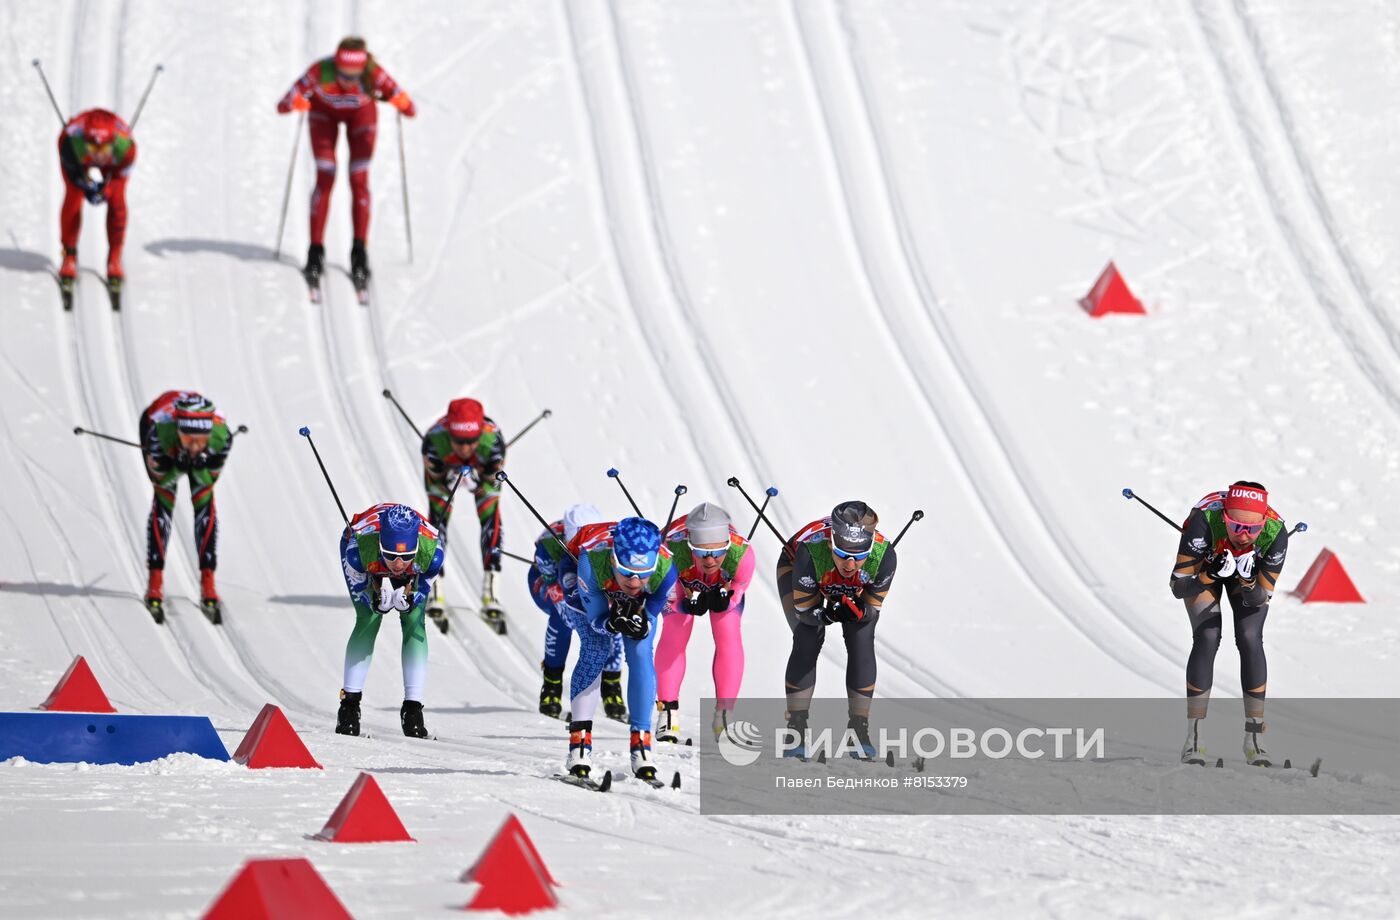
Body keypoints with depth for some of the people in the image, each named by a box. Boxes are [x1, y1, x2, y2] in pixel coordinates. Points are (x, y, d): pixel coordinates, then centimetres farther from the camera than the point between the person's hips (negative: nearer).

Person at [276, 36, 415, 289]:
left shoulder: (373, 74, -39)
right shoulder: (320, 71, -39)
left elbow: (410, 110, -40)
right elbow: (283, 106, -40)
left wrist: (401, 102, -62)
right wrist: (294, 103, -62)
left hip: (361, 114, 0)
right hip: (324, 111, 0)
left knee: (359, 179, -7)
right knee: (325, 178, -9)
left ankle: (359, 251, 4)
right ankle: (315, 252, -1)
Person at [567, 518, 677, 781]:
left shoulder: (665, 569, -39)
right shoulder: (592, 561, -45)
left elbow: (649, 620, -25)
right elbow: (596, 619, -31)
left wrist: (640, 625, -47)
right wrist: (612, 624, -52)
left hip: (640, 602, 1)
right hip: (596, 593, -1)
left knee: (641, 656, -14)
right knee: (593, 654, -18)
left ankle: (641, 742, -6)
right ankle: (580, 740, -10)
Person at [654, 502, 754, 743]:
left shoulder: (742, 554, -43)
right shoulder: (672, 549, -45)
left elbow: (735, 595, -23)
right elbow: (672, 599, -28)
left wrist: (724, 599, -46)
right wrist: (689, 604, -50)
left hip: (725, 583, 1)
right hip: (680, 580, -1)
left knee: (728, 635, -10)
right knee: (674, 635, -11)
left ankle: (724, 713, 0)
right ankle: (667, 711, 1)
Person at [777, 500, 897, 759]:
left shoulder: (884, 556, -38)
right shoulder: (811, 551, -44)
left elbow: (872, 610, -21)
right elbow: (804, 609, -29)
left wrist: (857, 611, -44)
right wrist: (831, 614, -50)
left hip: (855, 588, 2)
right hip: (796, 568, -2)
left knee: (862, 644, -13)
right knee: (808, 641, -19)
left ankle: (859, 728, 0)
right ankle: (796, 727, -9)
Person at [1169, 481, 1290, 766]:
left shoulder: (1275, 532, -36)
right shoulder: (1205, 520, -41)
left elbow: (1261, 597, -23)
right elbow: (1178, 587, -33)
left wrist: (1247, 581, -44)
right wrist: (1211, 575, -50)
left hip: (1251, 571, 1)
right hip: (1203, 564, -1)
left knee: (1250, 640, -14)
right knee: (1207, 639, -17)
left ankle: (1254, 739, -4)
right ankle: (1193, 740, -10)